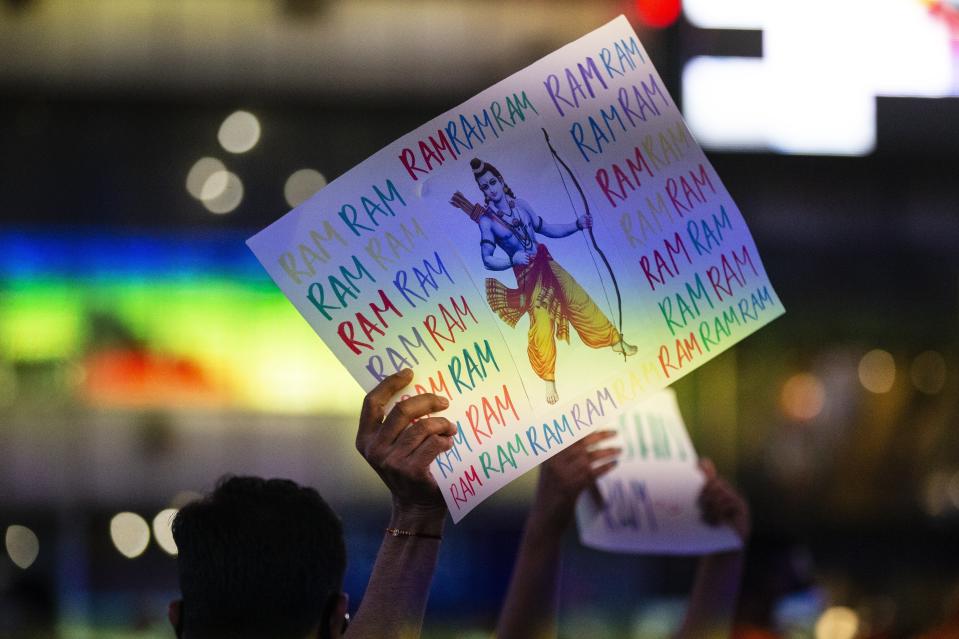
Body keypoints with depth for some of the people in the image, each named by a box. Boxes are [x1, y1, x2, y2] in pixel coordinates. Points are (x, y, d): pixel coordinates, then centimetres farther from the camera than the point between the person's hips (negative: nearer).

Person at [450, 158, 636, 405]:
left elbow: (546, 229, 11)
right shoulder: (487, 220, -12)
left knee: (580, 301, 11)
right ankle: (549, 381, 11)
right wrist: (513, 259, -28)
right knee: (542, 326, -4)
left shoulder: (520, 205, 1)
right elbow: (488, 260, -13)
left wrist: (578, 225, 2)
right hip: (526, 275, -4)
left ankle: (615, 341, 28)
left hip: (546, 264, 4)